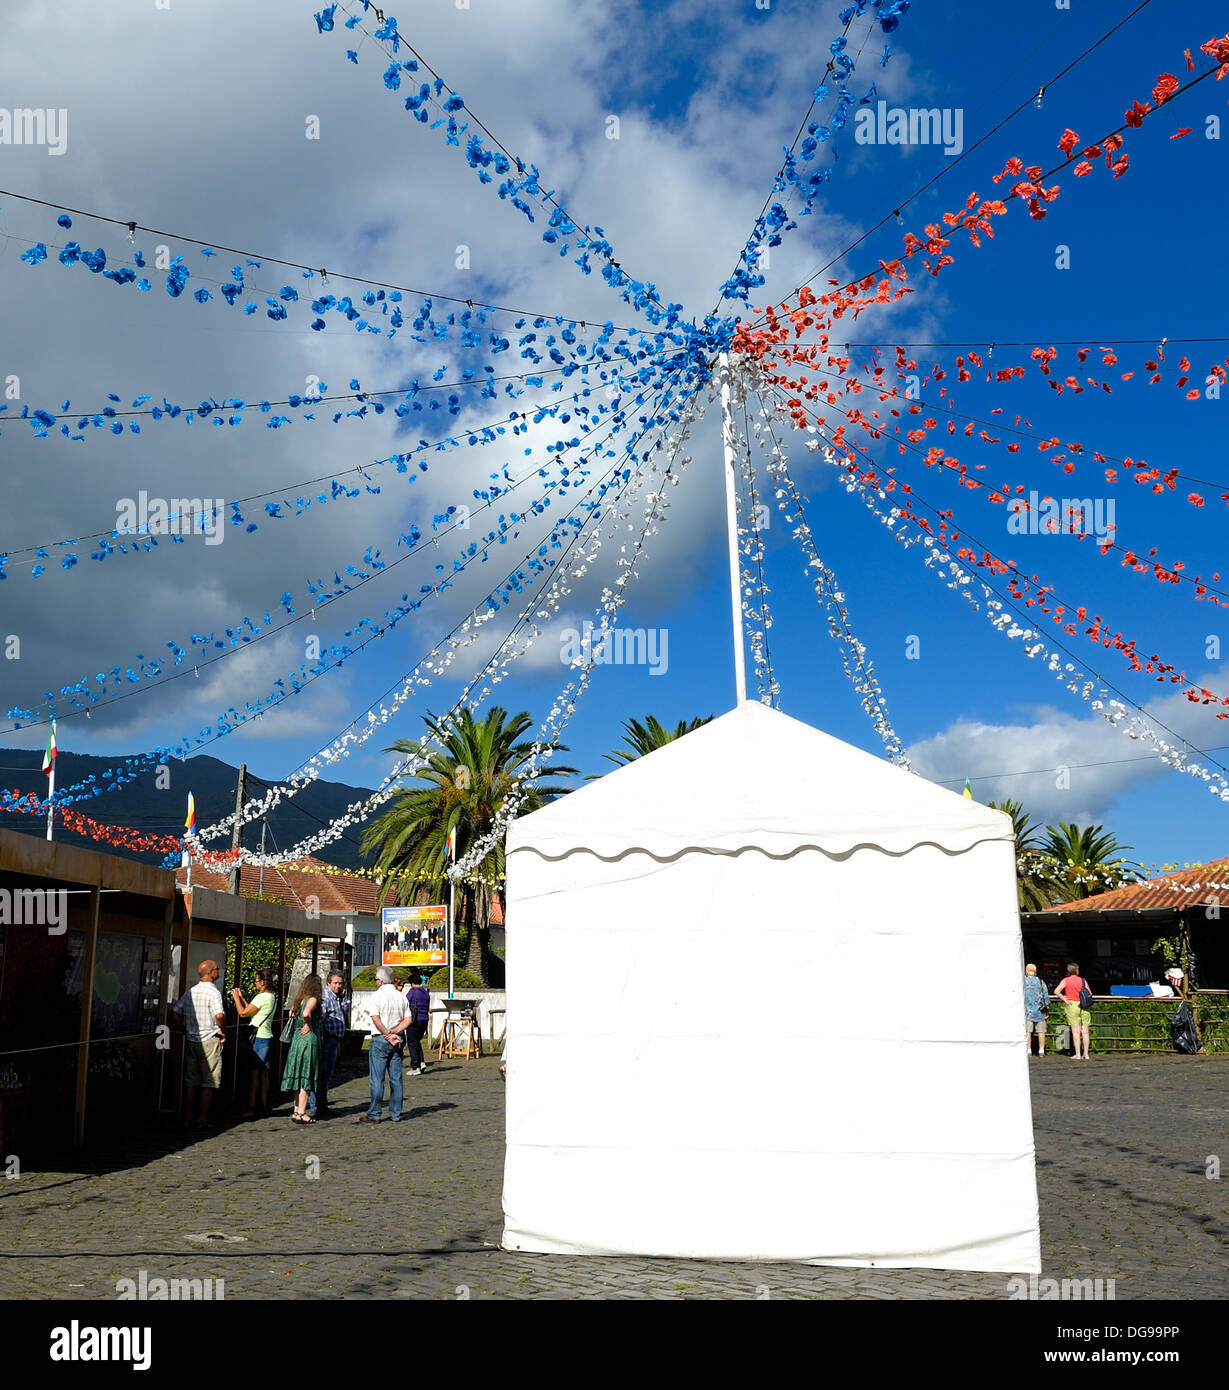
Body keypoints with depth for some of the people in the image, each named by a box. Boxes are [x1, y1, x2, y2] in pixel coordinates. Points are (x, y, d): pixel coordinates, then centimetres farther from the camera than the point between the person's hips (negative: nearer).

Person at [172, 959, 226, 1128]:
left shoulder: (190, 992, 6)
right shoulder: (214, 992, -14)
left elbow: (175, 1010, 6)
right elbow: (219, 1015, -27)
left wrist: (185, 1028, 13)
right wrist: (223, 1032, -12)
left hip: (191, 1040, 6)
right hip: (210, 1040, -6)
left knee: (190, 1081, 14)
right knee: (209, 1082, 3)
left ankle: (188, 1117, 17)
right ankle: (201, 1119, 3)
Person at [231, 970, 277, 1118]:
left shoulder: (261, 997, -16)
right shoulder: (272, 996, 13)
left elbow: (243, 1013, -15)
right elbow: (252, 1010, 19)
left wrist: (236, 997, -2)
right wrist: (242, 997, 19)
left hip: (259, 1038, -9)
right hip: (267, 1038, 10)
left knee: (254, 1073, -7)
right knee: (263, 1073, 12)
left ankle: (251, 1108, -7)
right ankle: (263, 1107, 16)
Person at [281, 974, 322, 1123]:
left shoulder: (301, 999, 13)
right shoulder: (312, 999, -12)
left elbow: (292, 1011, 28)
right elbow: (306, 1013, -30)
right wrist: (309, 1025, -13)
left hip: (297, 1038, 8)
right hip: (309, 1039, -8)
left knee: (300, 1078, 13)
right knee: (307, 1079, -3)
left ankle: (296, 1111, 18)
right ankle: (301, 1114, -2)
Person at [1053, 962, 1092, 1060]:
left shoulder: (1065, 981, 1)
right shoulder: (1083, 980, 5)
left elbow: (1056, 991, -10)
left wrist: (1065, 999, -3)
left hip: (1072, 1005, -2)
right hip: (1084, 1007, 2)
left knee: (1076, 1031, -1)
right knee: (1085, 1031, 6)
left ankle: (1077, 1054, -4)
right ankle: (1086, 1054, 7)